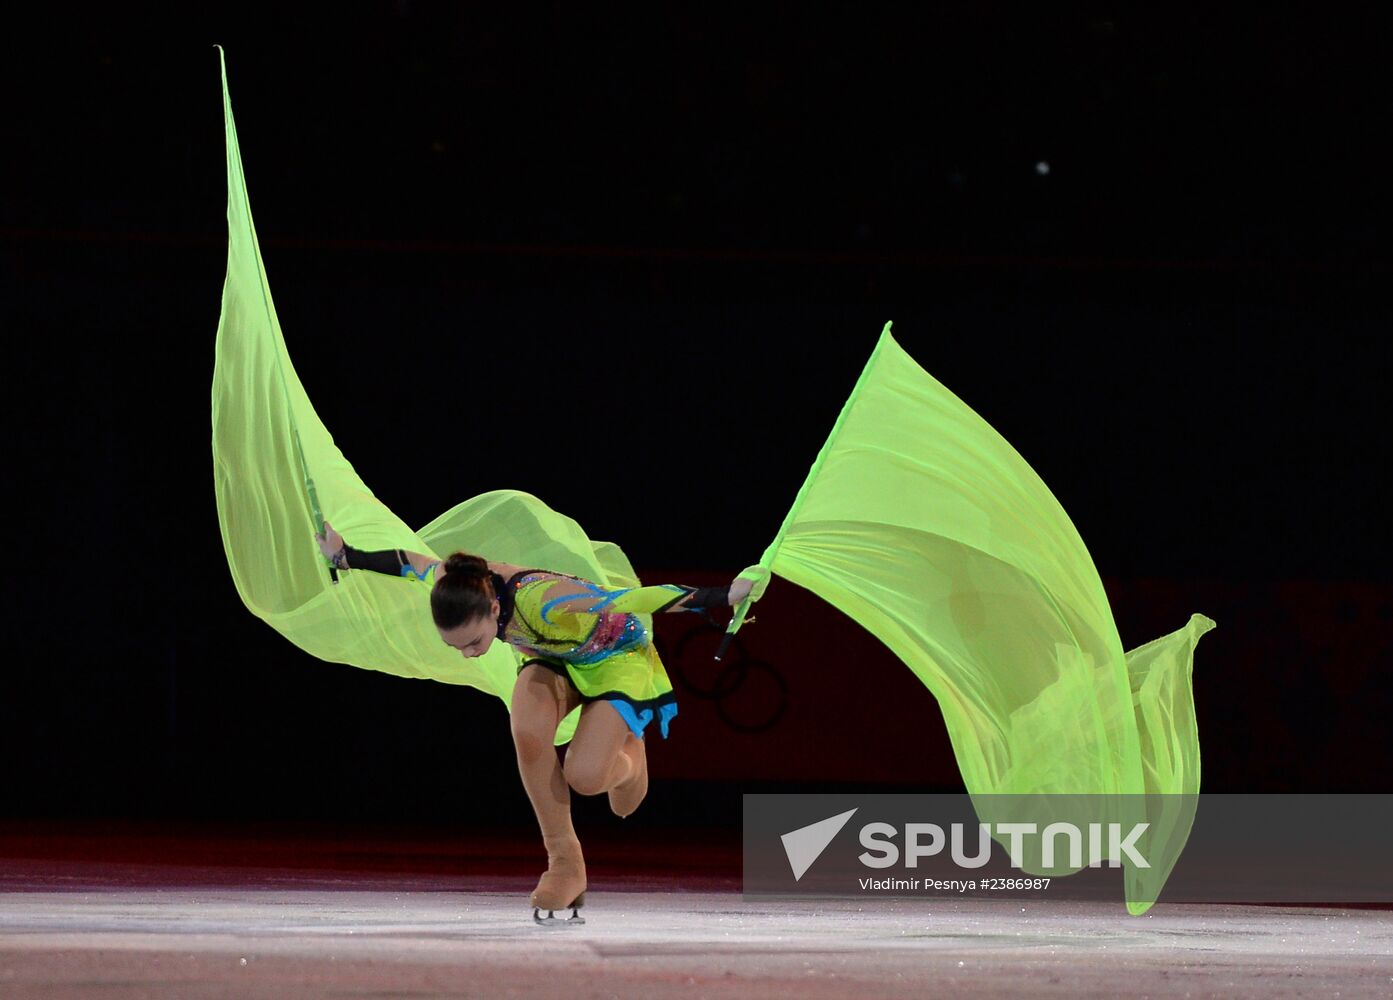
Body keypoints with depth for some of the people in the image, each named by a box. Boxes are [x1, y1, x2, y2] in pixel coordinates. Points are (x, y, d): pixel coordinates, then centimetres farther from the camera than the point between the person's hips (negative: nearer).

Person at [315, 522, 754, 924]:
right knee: (527, 733, -25)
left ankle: (627, 755, 21)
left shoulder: (544, 604, -46)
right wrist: (345, 557, 8)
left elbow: (632, 601, -41)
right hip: (555, 658, 5)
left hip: (617, 655, -5)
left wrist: (724, 597, -38)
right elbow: (405, 562, -5)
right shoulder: (454, 585, -28)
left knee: (583, 776, -19)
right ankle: (563, 860, -10)